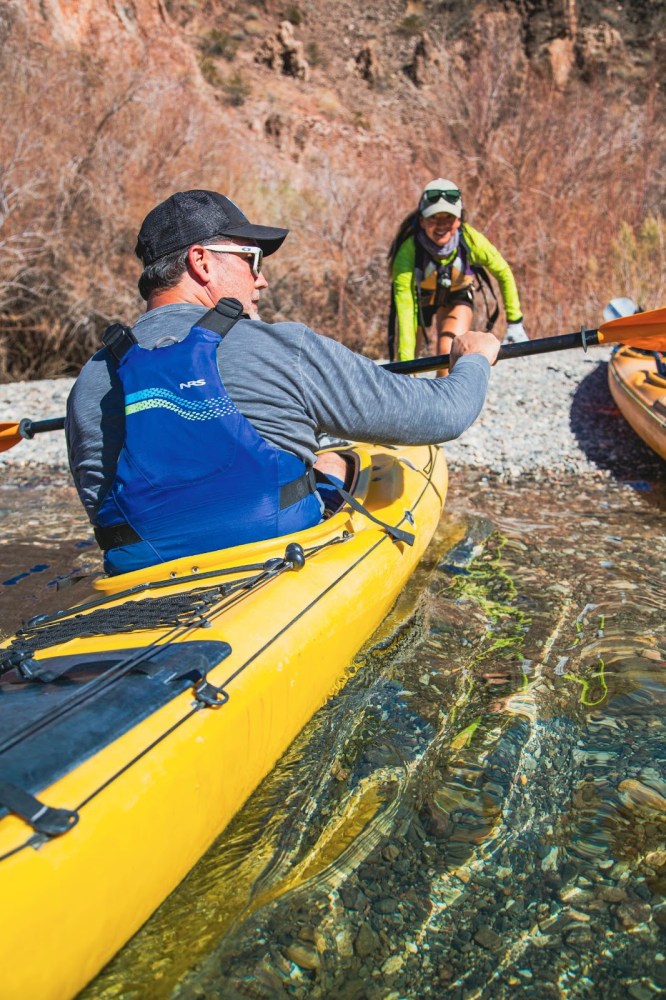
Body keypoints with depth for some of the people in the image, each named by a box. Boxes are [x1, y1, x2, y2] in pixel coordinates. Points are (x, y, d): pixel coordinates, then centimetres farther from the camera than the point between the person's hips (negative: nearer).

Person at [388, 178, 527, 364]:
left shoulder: (471, 240, -31)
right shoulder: (408, 251, -37)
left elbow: (503, 273, -14)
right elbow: (405, 310, -40)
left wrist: (515, 322, -14)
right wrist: (406, 363, -44)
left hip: (456, 297, 1)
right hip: (419, 297, -1)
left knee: (449, 354, -23)